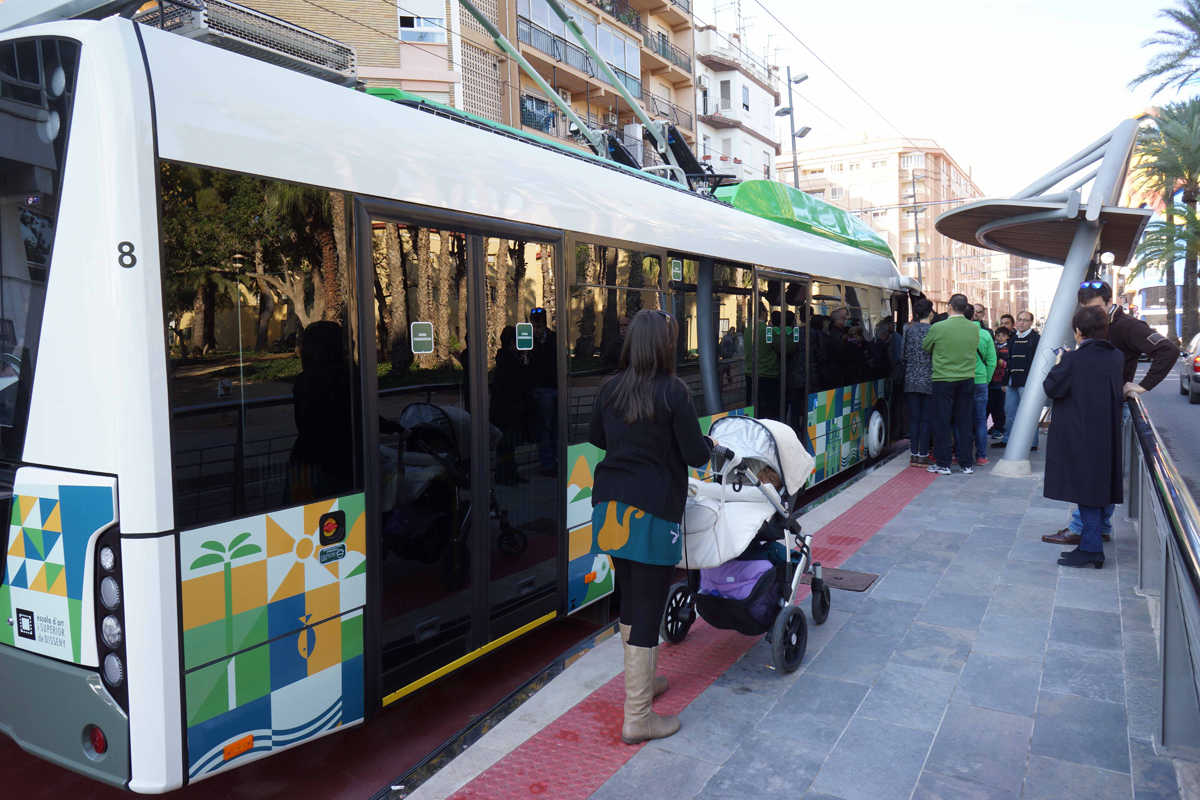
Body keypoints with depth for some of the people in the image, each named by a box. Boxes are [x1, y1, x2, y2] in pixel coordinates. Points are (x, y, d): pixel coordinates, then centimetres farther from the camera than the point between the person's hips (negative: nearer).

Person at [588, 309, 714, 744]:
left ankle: (639, 682, 39)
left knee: (630, 599, 20)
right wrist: (710, 443, 11)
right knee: (648, 608, 0)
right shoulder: (673, 391, -13)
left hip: (610, 506, 6)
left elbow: (596, 438, 19)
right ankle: (637, 718, 7)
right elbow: (695, 454, -9)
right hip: (652, 512, -6)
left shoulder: (610, 389, 4)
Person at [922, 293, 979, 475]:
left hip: (943, 379, -3)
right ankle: (967, 463, 15)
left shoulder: (938, 327, -12)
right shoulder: (974, 328, 0)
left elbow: (925, 348, 2)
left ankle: (943, 464, 7)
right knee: (964, 421, 10)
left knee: (942, 422, 4)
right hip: (967, 379, 4)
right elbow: (975, 349, 12)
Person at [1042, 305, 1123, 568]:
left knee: (1085, 488, -2)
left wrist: (1058, 365, 3)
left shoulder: (1073, 359, -16)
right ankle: (1091, 543, 21)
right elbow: (1118, 391, 17)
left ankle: (1091, 549, -2)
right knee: (1097, 487, 13)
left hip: (1079, 437, -6)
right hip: (1106, 436, 7)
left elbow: (1052, 388, -13)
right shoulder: (1115, 357, 4)